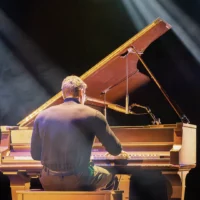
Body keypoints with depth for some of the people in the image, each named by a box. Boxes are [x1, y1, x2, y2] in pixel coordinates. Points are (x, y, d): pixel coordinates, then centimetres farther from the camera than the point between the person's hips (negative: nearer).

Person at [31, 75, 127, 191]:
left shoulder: (42, 116, 4)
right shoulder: (92, 115, -5)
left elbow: (35, 154, 10)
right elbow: (115, 149, 2)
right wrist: (119, 151, 26)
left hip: (50, 182, 3)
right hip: (78, 181, -3)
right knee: (108, 175, 29)